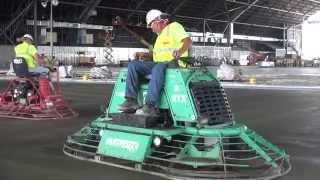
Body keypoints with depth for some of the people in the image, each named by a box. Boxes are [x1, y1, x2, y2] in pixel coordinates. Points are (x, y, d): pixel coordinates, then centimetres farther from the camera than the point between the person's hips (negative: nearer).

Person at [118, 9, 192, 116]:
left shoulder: (174, 26, 1)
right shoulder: (160, 35, 28)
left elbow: (188, 41, -14)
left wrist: (180, 52, -33)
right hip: (158, 64, 9)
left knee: (158, 68, -41)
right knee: (133, 65, -9)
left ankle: (150, 106, -47)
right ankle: (131, 100, -20)